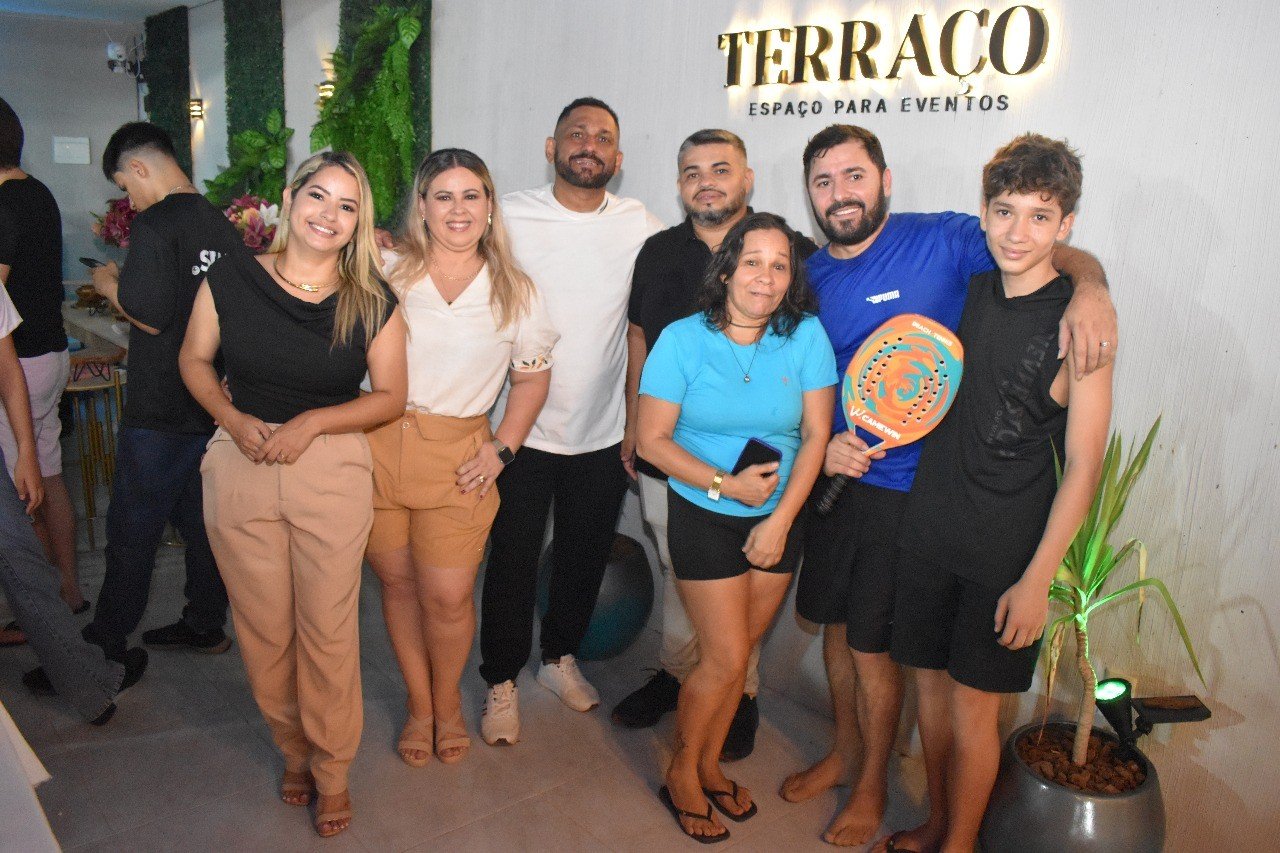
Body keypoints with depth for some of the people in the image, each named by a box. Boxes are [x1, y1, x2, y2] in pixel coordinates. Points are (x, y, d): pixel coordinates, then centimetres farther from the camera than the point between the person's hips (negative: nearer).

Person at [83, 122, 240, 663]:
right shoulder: (223, 225, 8)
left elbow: (149, 316, -21)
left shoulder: (156, 223, -16)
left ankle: (107, 639, 23)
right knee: (203, 521, 16)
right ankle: (204, 626, 26)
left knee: (131, 531, 8)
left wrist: (108, 284, -3)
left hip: (160, 410, -7)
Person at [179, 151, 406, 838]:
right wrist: (233, 420, -10)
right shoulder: (232, 278, -3)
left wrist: (311, 422, -14)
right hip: (239, 469, 2)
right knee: (263, 627, 14)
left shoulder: (373, 302, -6)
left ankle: (330, 770, 28)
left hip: (333, 471, -1)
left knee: (328, 630, 5)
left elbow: (390, 396, -2)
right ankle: (293, 749, 39)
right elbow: (194, 358, 7)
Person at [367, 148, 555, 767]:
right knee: (397, 582, 10)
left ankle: (447, 700, 29)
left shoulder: (514, 290, 4)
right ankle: (418, 703, 32)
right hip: (378, 448, 1)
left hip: (458, 458, 0)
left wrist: (502, 449, 1)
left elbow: (532, 377, 10)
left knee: (448, 595, -1)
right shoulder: (386, 272, 1)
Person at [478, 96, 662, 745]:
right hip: (521, 430, -2)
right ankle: (501, 681, 28)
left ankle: (560, 657, 40)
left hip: (604, 435, 2)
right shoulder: (510, 216, -6)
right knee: (512, 559, 8)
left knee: (586, 556, 16)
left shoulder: (640, 227, -1)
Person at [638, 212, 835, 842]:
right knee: (726, 658, -1)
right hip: (703, 517, -3)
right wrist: (726, 484, -19)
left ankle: (709, 765, 36)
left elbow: (816, 436, -5)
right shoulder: (684, 340, -12)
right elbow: (653, 440, -11)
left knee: (737, 653, 12)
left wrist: (780, 521, -11)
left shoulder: (807, 336, -6)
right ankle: (681, 773, 24)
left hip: (778, 518, 3)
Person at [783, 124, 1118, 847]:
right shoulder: (810, 275, 4)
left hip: (907, 487, -5)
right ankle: (844, 752, 43)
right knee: (835, 625, 18)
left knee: (872, 645, 5)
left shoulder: (942, 240, -11)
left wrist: (1091, 288, -32)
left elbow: (1062, 253, -9)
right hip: (831, 476, 5)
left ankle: (873, 787, 30)